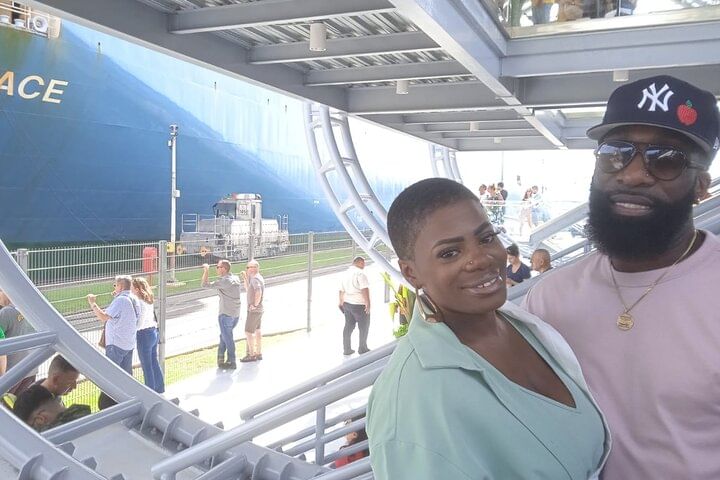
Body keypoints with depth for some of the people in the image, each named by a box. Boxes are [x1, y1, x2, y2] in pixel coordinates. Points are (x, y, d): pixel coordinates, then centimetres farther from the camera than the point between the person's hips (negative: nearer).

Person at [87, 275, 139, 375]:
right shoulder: (134, 300, 9)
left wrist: (93, 303, -10)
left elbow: (103, 317, -20)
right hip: (129, 344, 9)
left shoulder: (120, 300, -17)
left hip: (116, 344, -9)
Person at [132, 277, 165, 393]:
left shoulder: (139, 302, -18)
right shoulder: (148, 300, 7)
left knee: (146, 365, 2)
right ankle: (160, 387, 30)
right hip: (154, 332, 9)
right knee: (154, 361, 19)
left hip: (144, 334, -9)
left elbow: (140, 323, -21)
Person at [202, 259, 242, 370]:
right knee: (224, 335, 20)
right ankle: (221, 358, 24)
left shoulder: (223, 281, -19)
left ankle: (231, 362, 11)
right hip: (236, 314, 8)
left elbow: (205, 284, -18)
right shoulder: (236, 278, 5)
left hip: (226, 314, -8)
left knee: (227, 338, 4)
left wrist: (206, 270, -9)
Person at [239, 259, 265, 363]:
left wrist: (255, 304, -26)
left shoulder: (255, 279, -21)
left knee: (248, 332, -2)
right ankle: (259, 353, 23)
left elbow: (258, 292, -37)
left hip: (254, 310, -10)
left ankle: (251, 355, 4)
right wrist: (245, 279, 10)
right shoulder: (257, 277, 12)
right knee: (257, 331, 15)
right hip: (258, 310, 10)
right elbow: (248, 290, 21)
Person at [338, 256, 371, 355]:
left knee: (348, 326, 14)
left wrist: (341, 303, 23)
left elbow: (341, 290, 14)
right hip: (359, 305, -7)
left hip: (347, 303, 7)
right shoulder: (360, 273, -15)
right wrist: (368, 303, -22)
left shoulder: (346, 273, 9)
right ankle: (362, 349, 17)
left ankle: (346, 349, 18)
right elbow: (364, 290, -23)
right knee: (364, 327, 8)